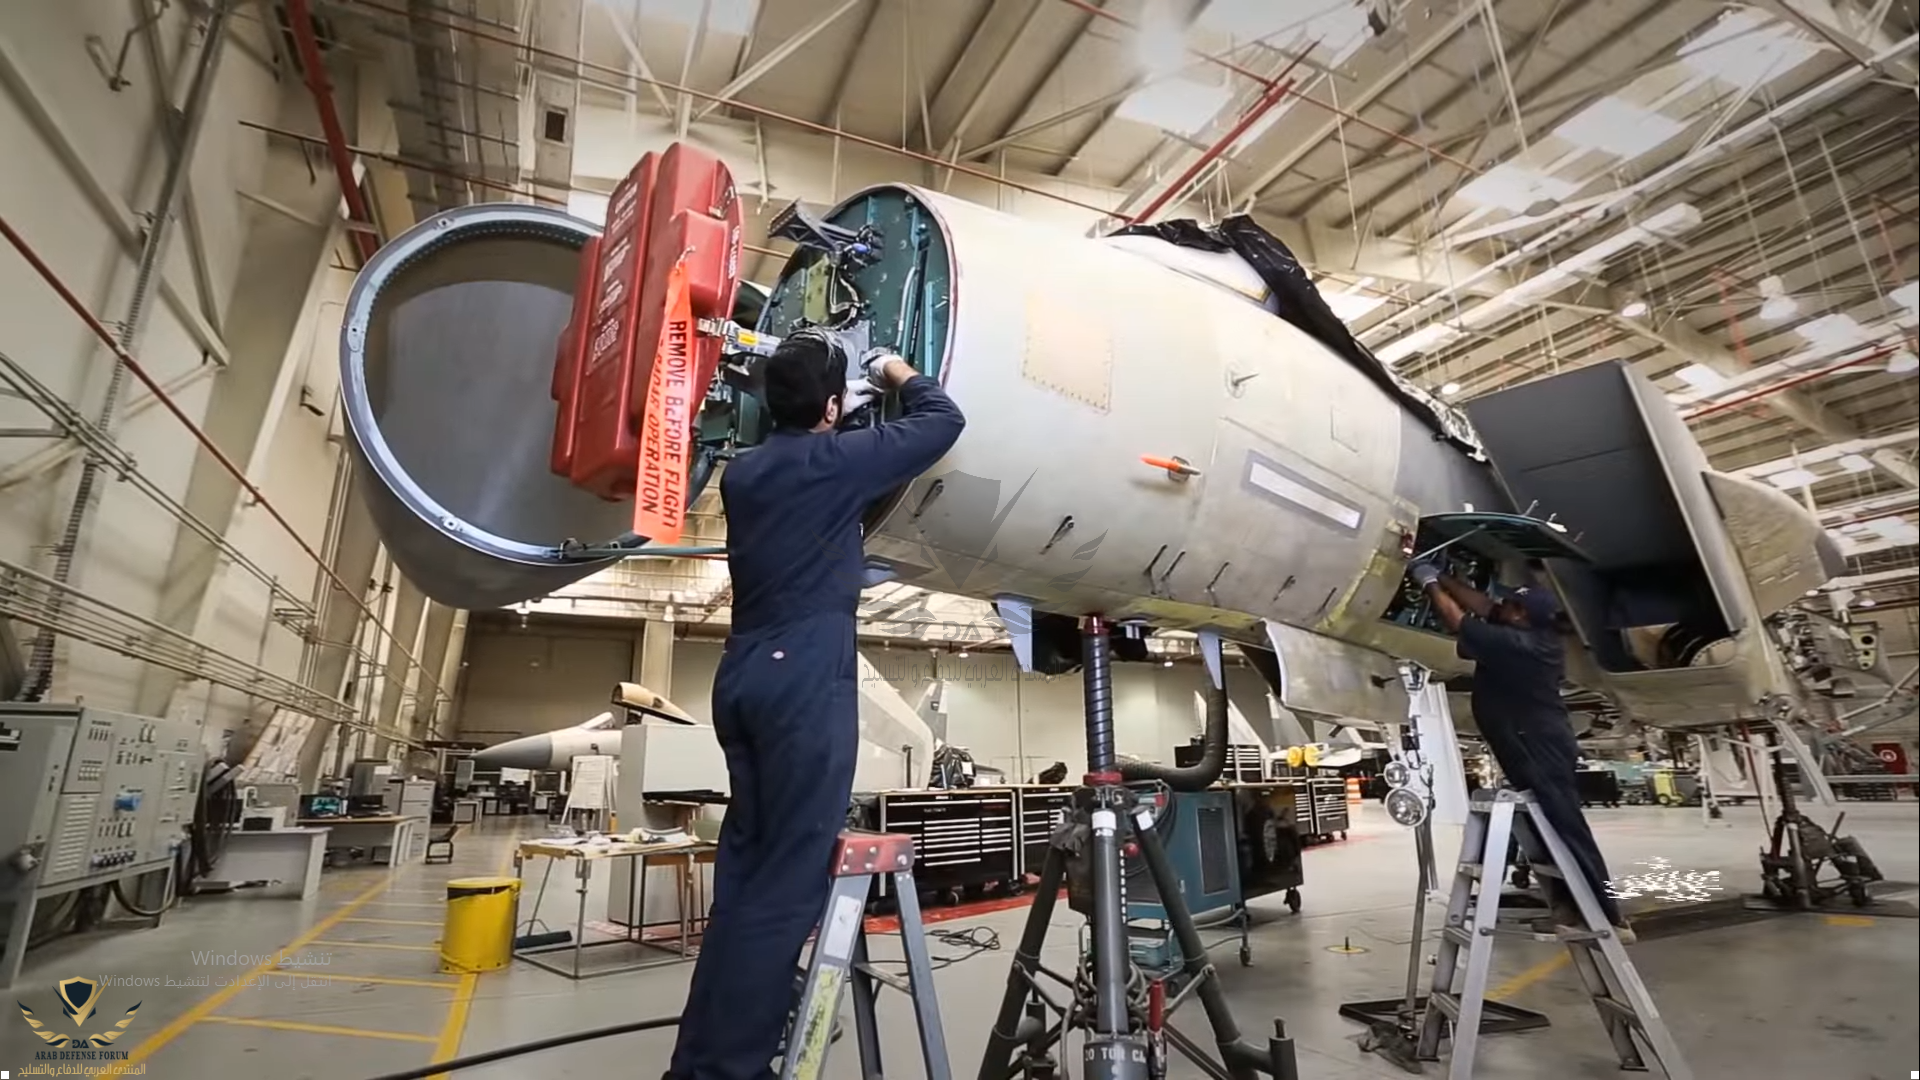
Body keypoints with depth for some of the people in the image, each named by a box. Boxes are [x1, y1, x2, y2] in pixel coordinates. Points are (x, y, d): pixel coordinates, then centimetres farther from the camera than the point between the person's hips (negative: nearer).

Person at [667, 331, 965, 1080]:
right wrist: (897, 374, 20)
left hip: (743, 674, 8)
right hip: (804, 676, -8)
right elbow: (942, 421, 3)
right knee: (788, 875, -3)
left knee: (743, 866, 16)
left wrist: (837, 416, 35)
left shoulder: (743, 471, 14)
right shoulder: (833, 462, -5)